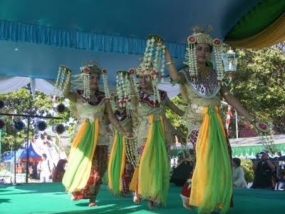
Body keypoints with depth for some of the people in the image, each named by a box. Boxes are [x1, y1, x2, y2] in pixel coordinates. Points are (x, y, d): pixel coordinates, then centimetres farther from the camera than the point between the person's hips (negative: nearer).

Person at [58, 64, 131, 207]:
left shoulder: (103, 97, 6)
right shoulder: (78, 96, -1)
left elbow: (111, 116, 4)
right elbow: (65, 93, -22)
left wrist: (123, 132, -1)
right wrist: (68, 76, -30)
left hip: (100, 136, 2)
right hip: (84, 135, -2)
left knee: (98, 167, 1)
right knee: (81, 164, 1)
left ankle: (92, 198, 10)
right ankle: (77, 190, 28)